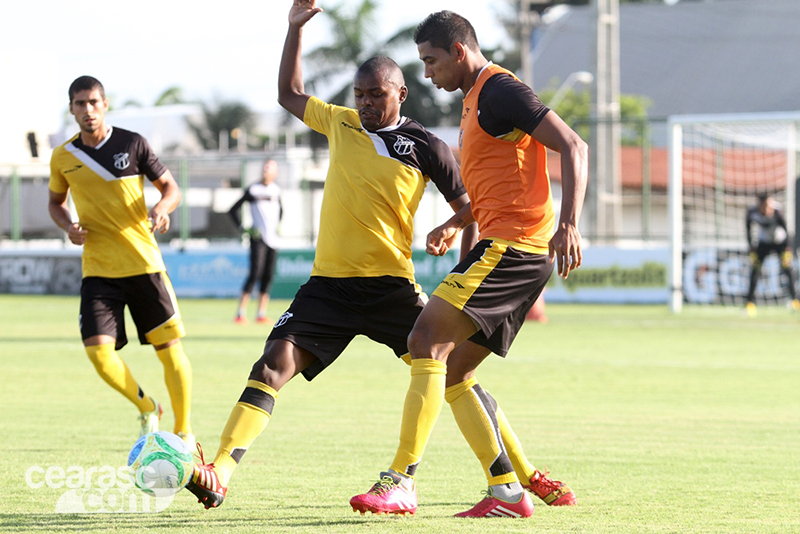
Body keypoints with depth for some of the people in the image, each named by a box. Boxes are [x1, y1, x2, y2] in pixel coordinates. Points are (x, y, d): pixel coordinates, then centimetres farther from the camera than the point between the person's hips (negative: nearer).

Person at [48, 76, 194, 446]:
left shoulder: (131, 144, -2)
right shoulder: (63, 158, 4)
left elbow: (170, 187, 5)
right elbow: (55, 202, 20)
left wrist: (162, 207, -18)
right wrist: (68, 227, -1)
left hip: (144, 263, -1)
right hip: (98, 271, 1)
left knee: (170, 347, -4)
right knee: (98, 350, -14)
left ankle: (183, 433, 14)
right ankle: (146, 409, 14)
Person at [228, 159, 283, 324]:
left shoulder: (276, 190, 11)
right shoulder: (253, 189, -2)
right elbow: (233, 210, 3)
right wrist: (241, 228, -5)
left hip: (273, 239, 5)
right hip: (258, 238, -5)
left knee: (268, 276, 3)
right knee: (255, 272, -15)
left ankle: (261, 314, 8)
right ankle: (241, 313, -14)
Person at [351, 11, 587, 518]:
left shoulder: (499, 90, -9)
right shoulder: (475, 99, 22)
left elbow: (573, 147, -16)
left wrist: (569, 224, -26)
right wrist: (457, 223, 20)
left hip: (511, 246, -10)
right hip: (503, 248, 10)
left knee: (427, 339, -17)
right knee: (454, 373, 8)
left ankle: (401, 480, -20)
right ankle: (508, 491, 6)